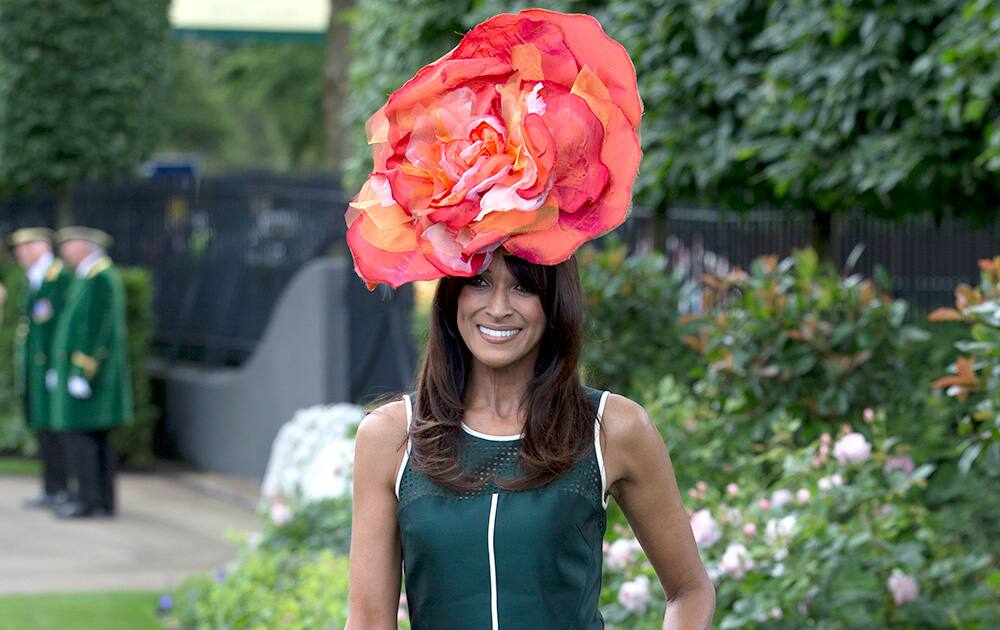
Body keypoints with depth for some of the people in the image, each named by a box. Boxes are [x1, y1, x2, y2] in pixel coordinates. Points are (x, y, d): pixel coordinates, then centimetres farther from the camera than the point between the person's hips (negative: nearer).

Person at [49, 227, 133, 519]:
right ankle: (104, 502, 8)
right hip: (79, 370, 10)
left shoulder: (100, 278, -15)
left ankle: (88, 499, -9)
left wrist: (81, 373, -22)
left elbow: (98, 328, -20)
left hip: (88, 367, -10)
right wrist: (61, 369, 21)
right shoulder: (88, 276, 17)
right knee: (96, 437, 8)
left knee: (77, 433, -9)